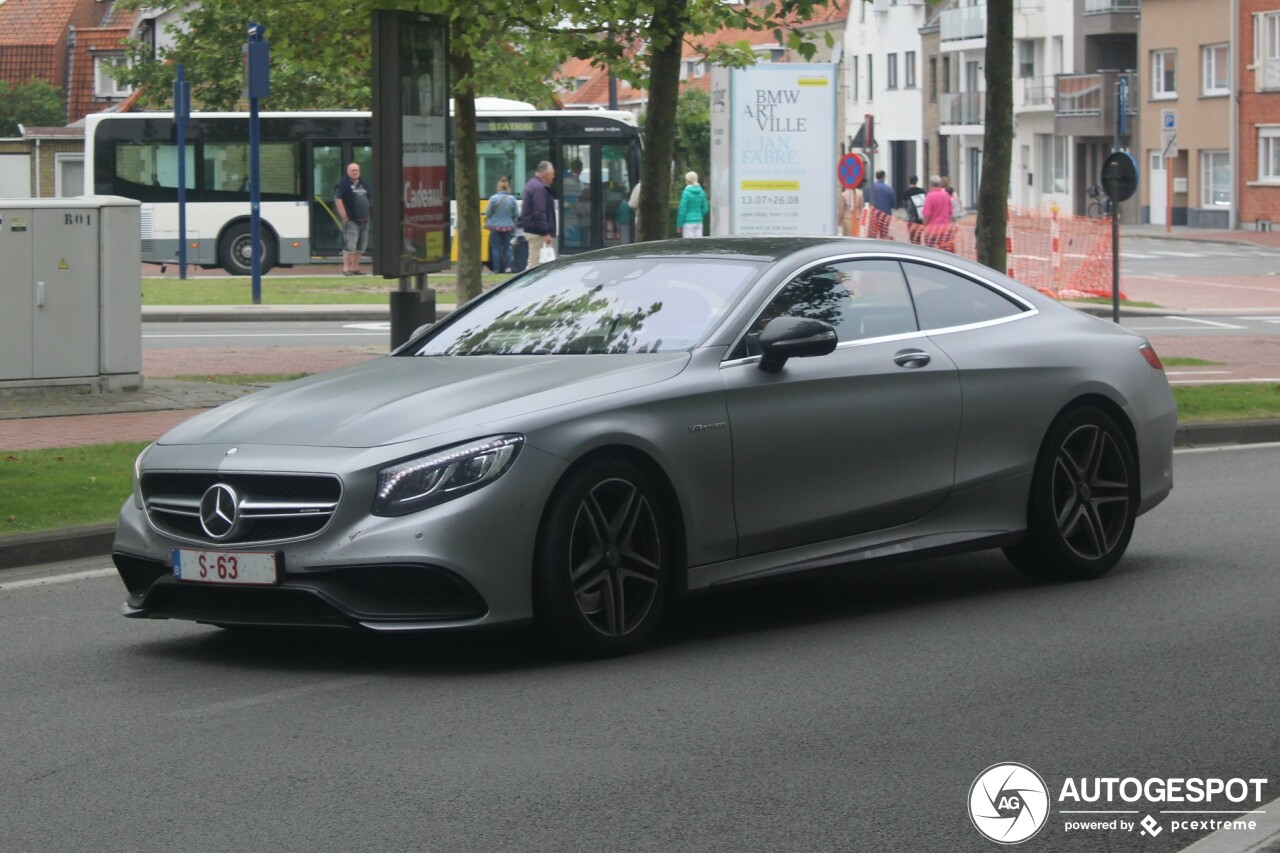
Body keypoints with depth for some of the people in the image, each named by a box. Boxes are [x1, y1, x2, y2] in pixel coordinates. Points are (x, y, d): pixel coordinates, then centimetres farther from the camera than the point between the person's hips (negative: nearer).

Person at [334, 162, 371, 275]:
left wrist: (370, 215, 15)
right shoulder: (343, 184, -6)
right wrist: (344, 217, -16)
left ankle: (355, 267, 15)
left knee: (361, 245, 8)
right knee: (350, 244, -13)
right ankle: (346, 268, -11)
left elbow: (370, 200, 24)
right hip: (351, 220, -7)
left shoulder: (364, 184, 17)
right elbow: (338, 200, -13)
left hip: (364, 220, 7)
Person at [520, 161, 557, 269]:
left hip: (532, 230, 11)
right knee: (535, 263, -10)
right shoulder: (538, 188, -17)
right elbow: (539, 213, -23)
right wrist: (546, 233, -23)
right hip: (537, 232, -11)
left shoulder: (533, 184, 17)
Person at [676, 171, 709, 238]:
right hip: (698, 222, 5)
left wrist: (679, 225, -7)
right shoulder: (701, 192, 4)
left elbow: (682, 210, -14)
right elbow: (705, 209, 9)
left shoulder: (686, 193, -13)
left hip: (688, 223, -5)